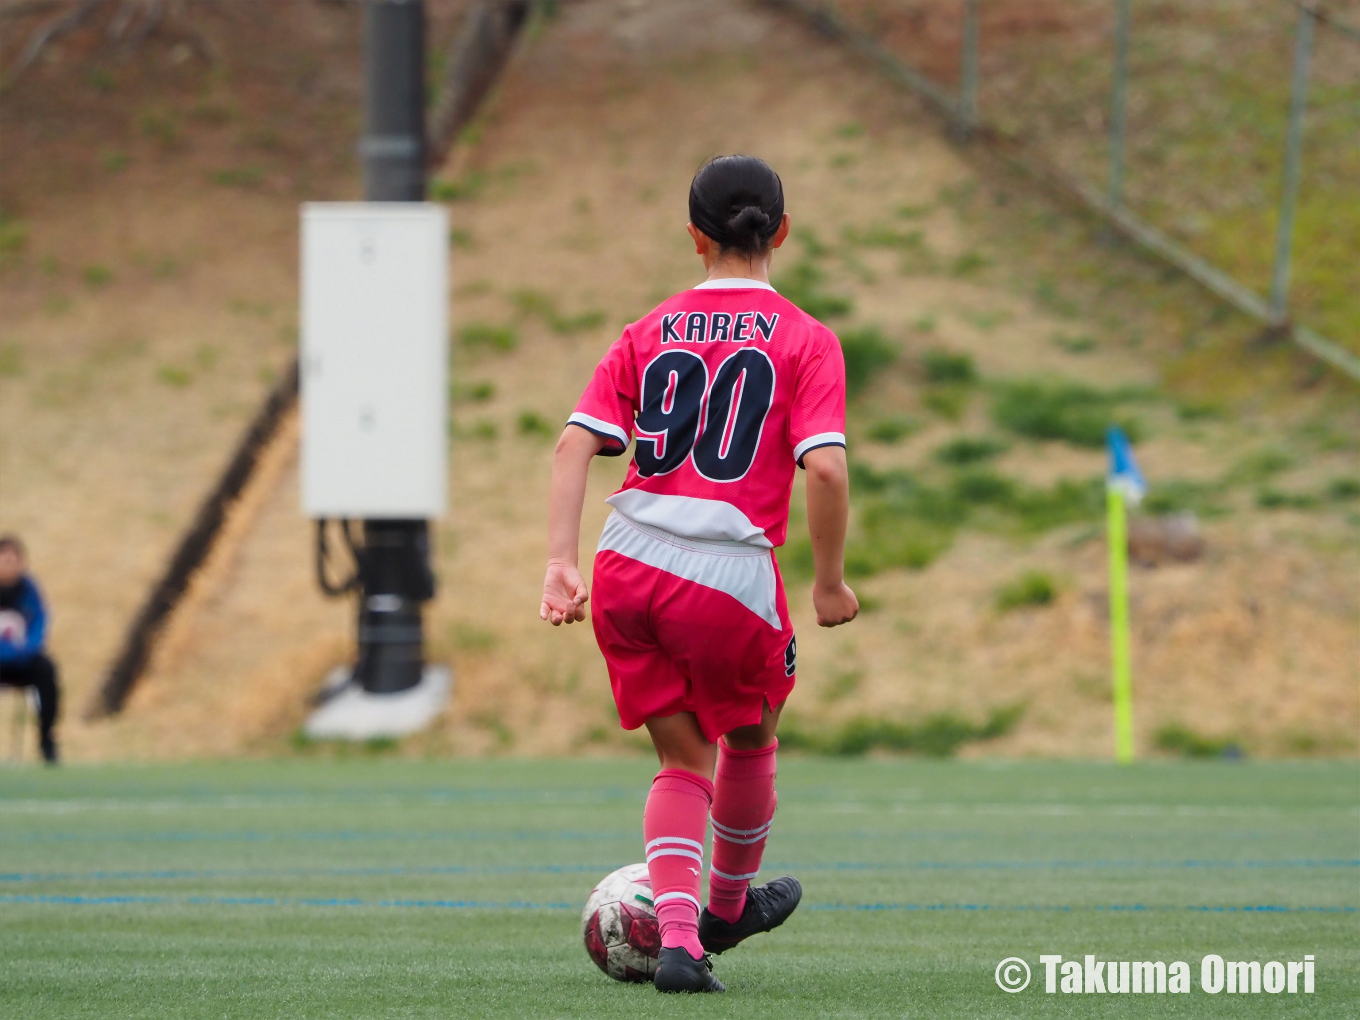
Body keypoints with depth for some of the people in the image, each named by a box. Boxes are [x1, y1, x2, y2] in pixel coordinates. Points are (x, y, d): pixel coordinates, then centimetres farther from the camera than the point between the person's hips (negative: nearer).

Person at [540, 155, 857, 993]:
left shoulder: (648, 334, 11)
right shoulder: (806, 340, 0)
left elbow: (576, 443, 0)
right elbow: (826, 467, -12)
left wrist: (562, 563, -3)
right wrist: (831, 583, -1)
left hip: (627, 570, 3)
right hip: (732, 579, -3)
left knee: (684, 758, 17)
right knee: (750, 741, 25)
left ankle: (678, 937, 2)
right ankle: (728, 908, 44)